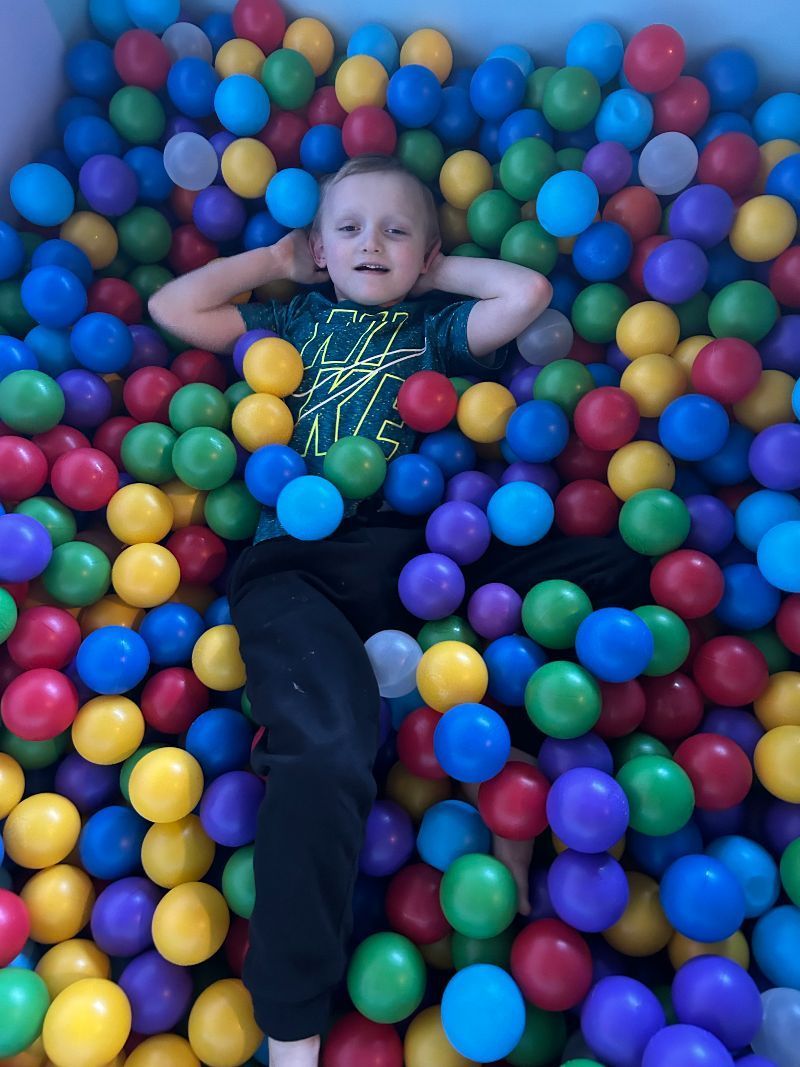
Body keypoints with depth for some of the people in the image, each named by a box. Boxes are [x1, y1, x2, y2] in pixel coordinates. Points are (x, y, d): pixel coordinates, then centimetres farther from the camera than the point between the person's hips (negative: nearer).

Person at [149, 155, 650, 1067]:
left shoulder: (438, 327, 26)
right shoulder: (291, 320, 28)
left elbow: (529, 292, 9)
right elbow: (171, 307, 22)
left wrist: (438, 271, 24)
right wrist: (275, 260, 28)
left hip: (423, 548, 2)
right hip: (299, 559, -1)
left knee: (613, 572, -16)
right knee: (328, 747, -28)